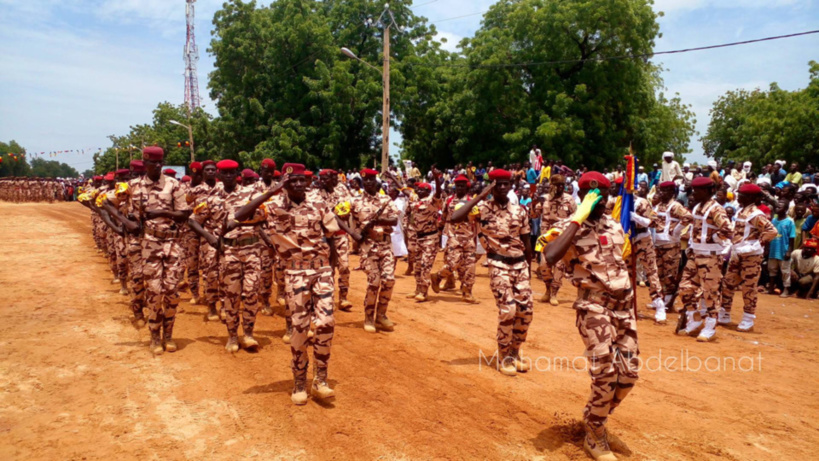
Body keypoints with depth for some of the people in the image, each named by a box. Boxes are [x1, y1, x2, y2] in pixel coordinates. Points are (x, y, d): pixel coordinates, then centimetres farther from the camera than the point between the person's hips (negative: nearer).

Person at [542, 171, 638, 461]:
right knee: (605, 375, -9)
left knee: (628, 373, 8)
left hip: (623, 304, 7)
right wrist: (578, 218, -25)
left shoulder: (615, 225, 11)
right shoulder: (569, 227, -10)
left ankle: (595, 419, 32)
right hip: (594, 306, -7)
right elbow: (550, 257, -31)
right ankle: (594, 437, 15)